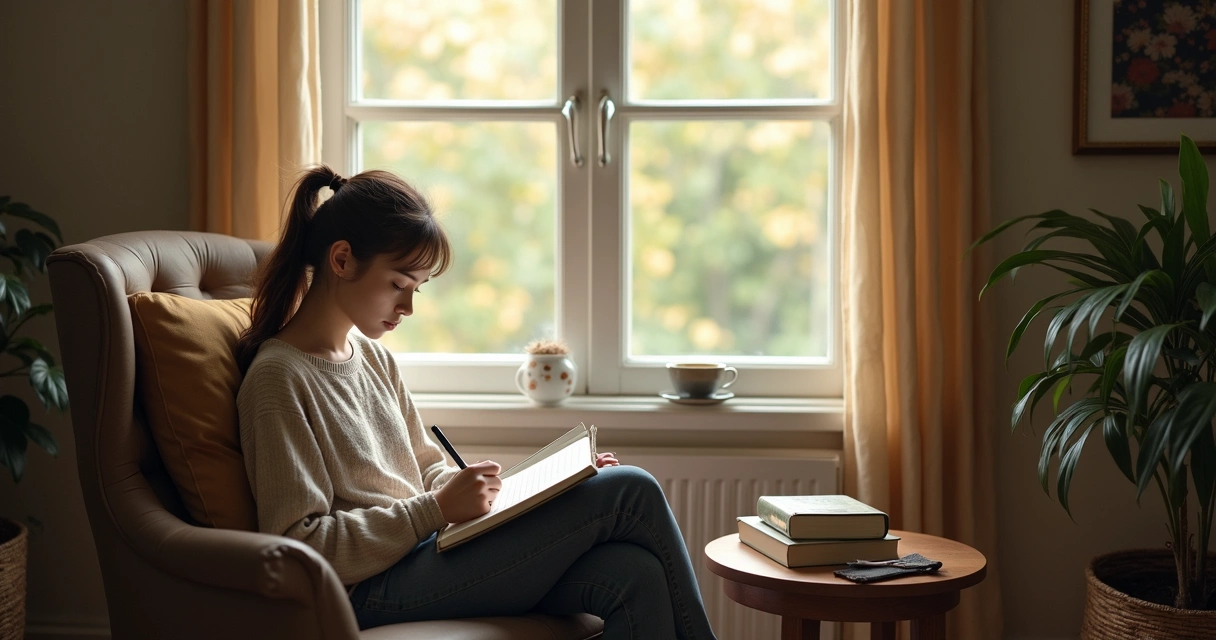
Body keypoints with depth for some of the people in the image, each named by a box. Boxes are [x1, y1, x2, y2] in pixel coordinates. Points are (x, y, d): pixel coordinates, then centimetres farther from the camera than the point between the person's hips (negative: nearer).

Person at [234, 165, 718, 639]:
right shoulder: (278, 378, -10)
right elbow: (299, 547, -14)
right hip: (374, 594, -8)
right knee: (631, 493, -15)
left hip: (428, 549, 8)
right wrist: (436, 510, -18)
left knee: (633, 574, -20)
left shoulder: (372, 356, 16)